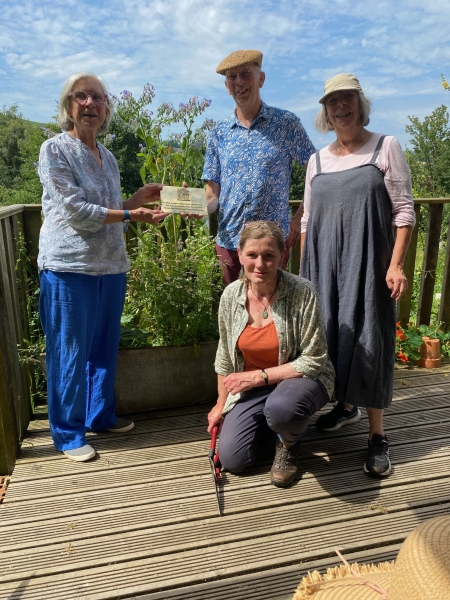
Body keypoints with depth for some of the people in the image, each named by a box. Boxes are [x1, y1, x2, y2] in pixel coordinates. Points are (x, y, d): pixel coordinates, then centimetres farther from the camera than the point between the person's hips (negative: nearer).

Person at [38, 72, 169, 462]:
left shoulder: (108, 157, 15)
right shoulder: (55, 150, -5)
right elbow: (76, 211, -15)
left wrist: (140, 198, 6)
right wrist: (131, 215, -15)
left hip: (111, 266, 7)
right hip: (69, 267, -7)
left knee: (105, 348, 15)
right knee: (70, 354, 2)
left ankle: (101, 415, 32)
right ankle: (69, 434, 18)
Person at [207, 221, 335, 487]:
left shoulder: (302, 292, -22)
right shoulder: (231, 295, -8)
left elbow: (314, 360, -18)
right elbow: (225, 356, 5)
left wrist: (260, 376, -20)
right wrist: (221, 405, 11)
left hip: (301, 378, -4)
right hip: (252, 387, 4)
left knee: (280, 407, -38)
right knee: (231, 459, -7)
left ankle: (289, 443, 0)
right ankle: (269, 421, 23)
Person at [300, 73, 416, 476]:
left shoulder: (386, 148, 2)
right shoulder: (318, 160, 13)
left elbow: (404, 211, -3)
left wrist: (396, 264, -13)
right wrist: (304, 270, 10)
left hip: (367, 262, -4)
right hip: (324, 263, 4)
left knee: (367, 340, -4)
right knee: (329, 334, 9)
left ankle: (377, 435, 9)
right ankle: (346, 405, 31)